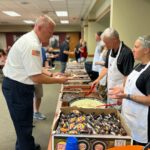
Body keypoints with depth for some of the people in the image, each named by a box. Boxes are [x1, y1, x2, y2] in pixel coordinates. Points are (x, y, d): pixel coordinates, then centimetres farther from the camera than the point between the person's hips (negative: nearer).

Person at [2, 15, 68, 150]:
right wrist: (58, 81, -14)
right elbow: (36, 78, -27)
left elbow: (34, 68, 17)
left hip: (18, 86, 11)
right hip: (17, 88, -11)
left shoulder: (31, 40, 9)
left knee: (24, 122, 25)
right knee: (24, 125, 5)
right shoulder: (32, 44, -26)